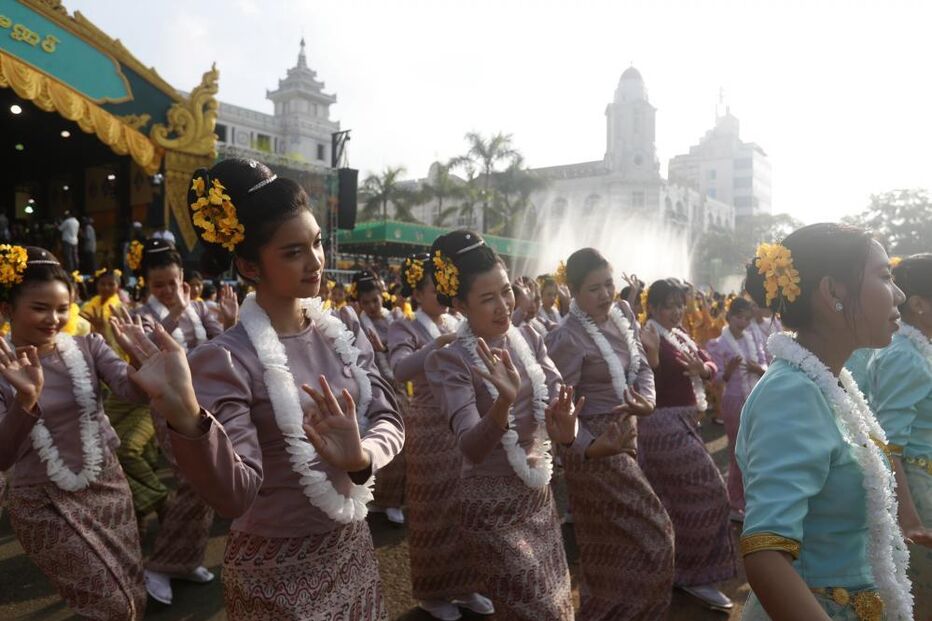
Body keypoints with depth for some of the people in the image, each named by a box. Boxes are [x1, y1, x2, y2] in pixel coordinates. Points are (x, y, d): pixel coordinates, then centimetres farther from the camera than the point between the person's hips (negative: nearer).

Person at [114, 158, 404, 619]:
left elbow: (388, 418, -4)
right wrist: (188, 420, -43)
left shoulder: (342, 335, -2)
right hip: (277, 572, -5)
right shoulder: (226, 360, -19)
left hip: (352, 547, 6)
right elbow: (235, 495, -25)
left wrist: (361, 456, -26)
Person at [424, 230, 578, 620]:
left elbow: (559, 397, -8)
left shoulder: (529, 339, 0)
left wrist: (565, 427, -32)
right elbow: (471, 449, -27)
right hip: (493, 506, -6)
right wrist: (504, 403, -47)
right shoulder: (448, 361, -17)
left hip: (541, 496, 6)